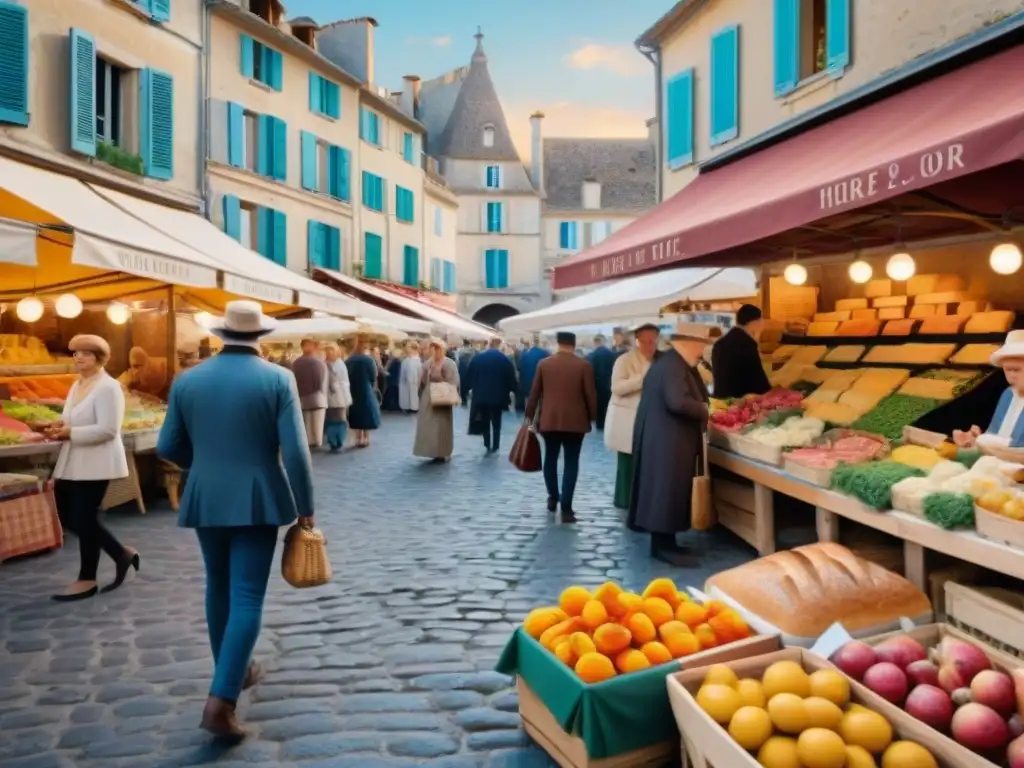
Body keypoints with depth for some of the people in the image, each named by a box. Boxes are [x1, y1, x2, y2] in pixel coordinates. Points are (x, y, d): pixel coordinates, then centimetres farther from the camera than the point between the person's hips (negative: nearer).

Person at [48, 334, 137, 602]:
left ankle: (87, 580, 15)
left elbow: (107, 429, -22)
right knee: (69, 516, 12)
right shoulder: (77, 385, 14)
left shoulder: (108, 387, -15)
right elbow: (73, 421, 19)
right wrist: (59, 428, -2)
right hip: (72, 464, 9)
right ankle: (122, 554, 26)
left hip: (96, 464, -9)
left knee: (84, 518, -1)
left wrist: (70, 433, -22)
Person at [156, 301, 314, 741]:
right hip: (257, 501, -4)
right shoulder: (278, 379, -10)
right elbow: (295, 450, -14)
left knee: (219, 587, 21)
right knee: (247, 597, 0)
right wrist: (305, 506, -6)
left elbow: (168, 447, 5)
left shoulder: (186, 381, 0)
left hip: (205, 500, 4)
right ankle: (221, 700, -7)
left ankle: (234, 672, 36)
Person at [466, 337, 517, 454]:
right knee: (496, 422, 9)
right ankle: (494, 447, 7)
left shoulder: (477, 357, -1)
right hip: (498, 396, -1)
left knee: (484, 421, 15)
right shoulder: (504, 359, -6)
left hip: (481, 395, 2)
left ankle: (487, 445, 12)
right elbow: (511, 376, -8)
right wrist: (511, 391, 1)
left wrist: (468, 389, 10)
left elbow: (470, 375, 1)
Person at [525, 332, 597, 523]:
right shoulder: (584, 365, -5)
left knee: (550, 459, 18)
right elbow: (590, 394, -4)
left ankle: (553, 498, 28)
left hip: (548, 420, 2)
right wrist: (592, 416, 9)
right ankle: (566, 507, -4)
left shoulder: (544, 364, 1)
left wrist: (530, 415, 14)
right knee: (571, 462, 1)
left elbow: (534, 392, 4)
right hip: (575, 421, -2)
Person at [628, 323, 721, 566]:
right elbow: (678, 402, -31)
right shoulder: (672, 366, -19)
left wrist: (702, 406, 5)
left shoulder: (674, 363, 15)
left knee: (669, 490, 14)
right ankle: (663, 546, 3)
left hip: (669, 438, 11)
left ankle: (664, 542, 22)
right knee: (667, 490, -5)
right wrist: (704, 410, -15)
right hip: (666, 440, -11)